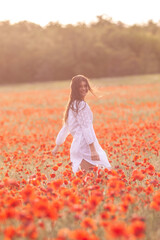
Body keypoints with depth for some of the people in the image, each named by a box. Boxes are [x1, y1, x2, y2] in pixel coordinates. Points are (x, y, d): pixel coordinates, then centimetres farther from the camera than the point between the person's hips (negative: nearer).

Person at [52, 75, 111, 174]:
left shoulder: (72, 105, 20)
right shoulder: (81, 105, -9)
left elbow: (65, 127, 26)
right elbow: (86, 128, -16)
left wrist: (57, 146, 33)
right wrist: (93, 150, -20)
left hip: (77, 147, 10)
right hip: (85, 146, -10)